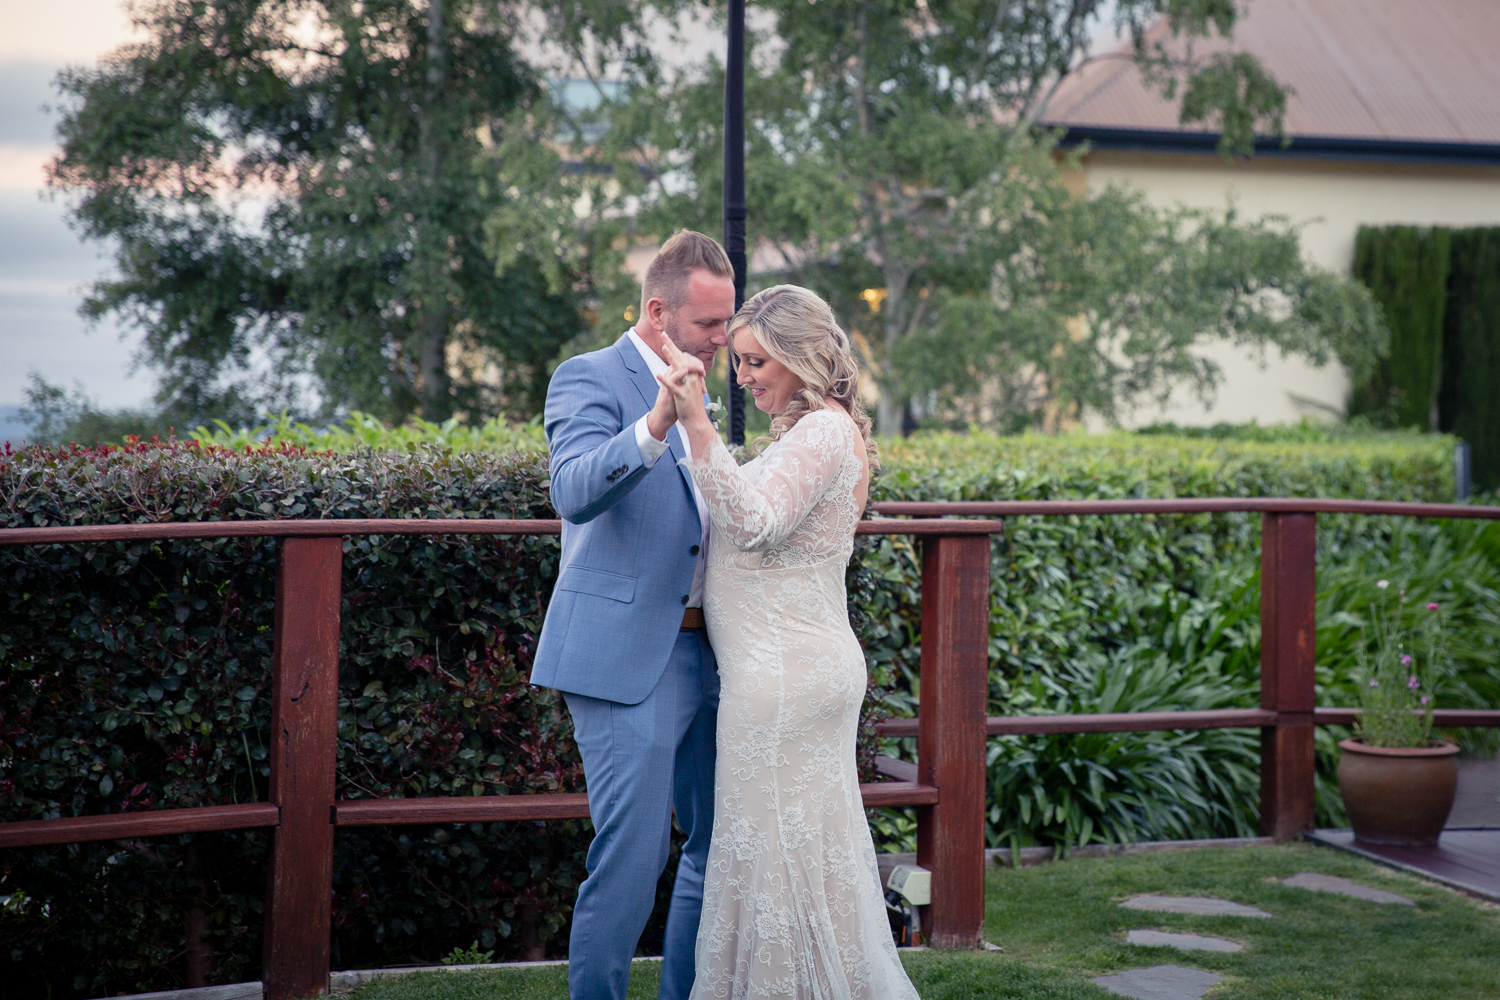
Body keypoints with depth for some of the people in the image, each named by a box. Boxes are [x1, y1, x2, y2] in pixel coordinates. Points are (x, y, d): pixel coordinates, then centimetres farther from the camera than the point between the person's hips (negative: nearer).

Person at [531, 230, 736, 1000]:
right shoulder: (590, 378, -7)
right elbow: (576, 493, -25)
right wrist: (657, 423, -38)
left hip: (697, 655, 9)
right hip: (626, 658, -9)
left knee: (719, 844, 13)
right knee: (630, 857, -10)